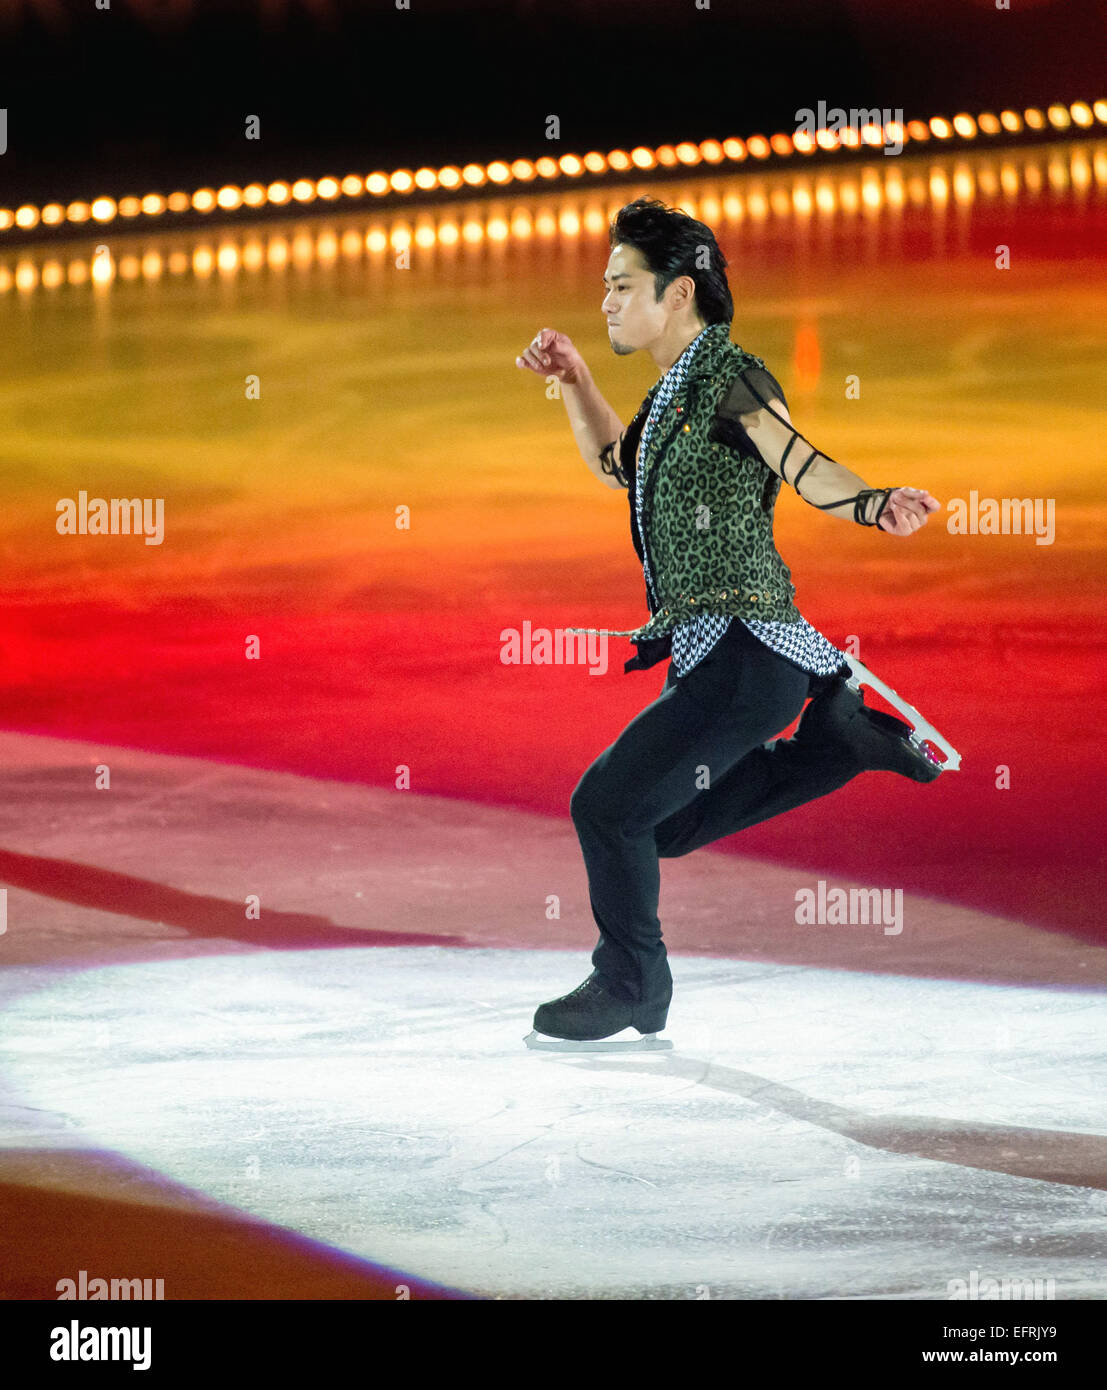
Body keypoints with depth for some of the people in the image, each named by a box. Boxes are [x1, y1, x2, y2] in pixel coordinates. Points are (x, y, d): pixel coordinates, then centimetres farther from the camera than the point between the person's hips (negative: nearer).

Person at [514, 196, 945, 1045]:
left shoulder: (732, 381, -13)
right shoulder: (680, 389, 16)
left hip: (742, 656, -10)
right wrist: (575, 382, 23)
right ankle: (837, 738, 18)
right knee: (667, 825, 17)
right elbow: (619, 467, 35)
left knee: (608, 802, -8)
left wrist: (875, 507, -49)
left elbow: (805, 466, -29)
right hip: (708, 654, 10)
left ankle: (629, 984, 11)